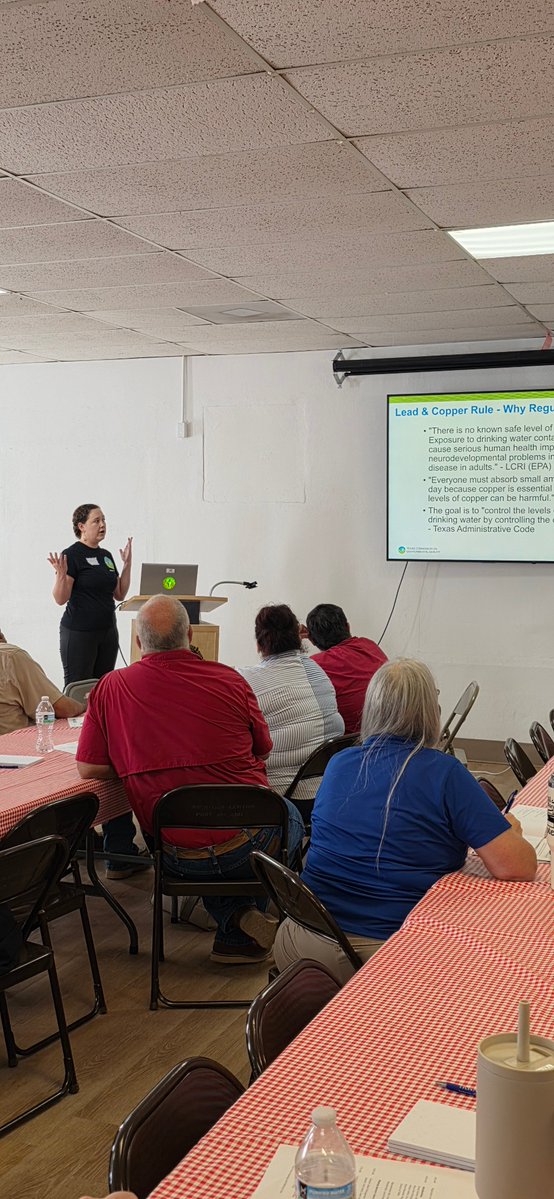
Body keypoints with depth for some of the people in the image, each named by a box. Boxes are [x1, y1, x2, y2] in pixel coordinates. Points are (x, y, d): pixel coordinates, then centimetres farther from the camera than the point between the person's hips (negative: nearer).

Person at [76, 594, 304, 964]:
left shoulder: (110, 688, -4)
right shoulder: (229, 680, -5)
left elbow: (89, 768, 1)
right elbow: (262, 752, 8)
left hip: (178, 857, 2)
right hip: (248, 843, -2)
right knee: (291, 817, 32)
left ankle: (235, 918, 16)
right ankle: (244, 928, 23)